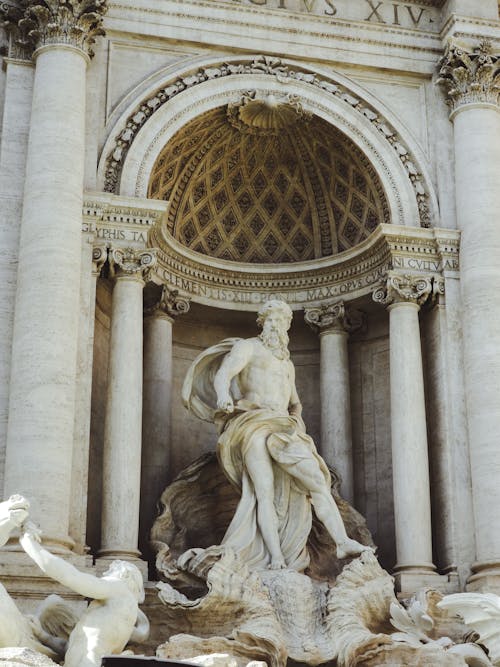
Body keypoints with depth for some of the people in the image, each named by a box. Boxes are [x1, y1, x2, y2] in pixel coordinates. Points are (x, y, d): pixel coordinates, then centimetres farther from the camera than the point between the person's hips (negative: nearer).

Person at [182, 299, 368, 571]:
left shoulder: (287, 364, 30)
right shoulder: (248, 346, 10)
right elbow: (222, 375, -8)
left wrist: (297, 421, 15)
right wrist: (223, 396, -32)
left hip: (284, 431, 6)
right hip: (254, 426, -6)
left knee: (317, 481, -13)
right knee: (265, 490, -20)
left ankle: (343, 542, -21)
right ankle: (276, 559, -27)